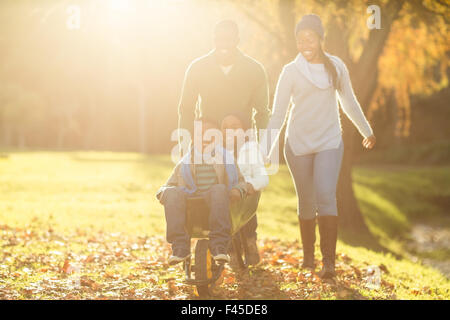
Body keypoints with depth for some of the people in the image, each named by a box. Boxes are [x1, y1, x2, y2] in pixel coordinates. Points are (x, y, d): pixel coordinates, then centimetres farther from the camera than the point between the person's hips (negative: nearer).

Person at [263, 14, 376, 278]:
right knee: (307, 202, 7)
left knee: (326, 196, -16)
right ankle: (308, 256, 23)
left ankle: (329, 261, -16)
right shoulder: (291, 71, 0)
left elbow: (349, 102, 18)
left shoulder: (336, 67, 4)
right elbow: (278, 114, 0)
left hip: (329, 142, 0)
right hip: (298, 144, 0)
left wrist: (367, 131, 27)